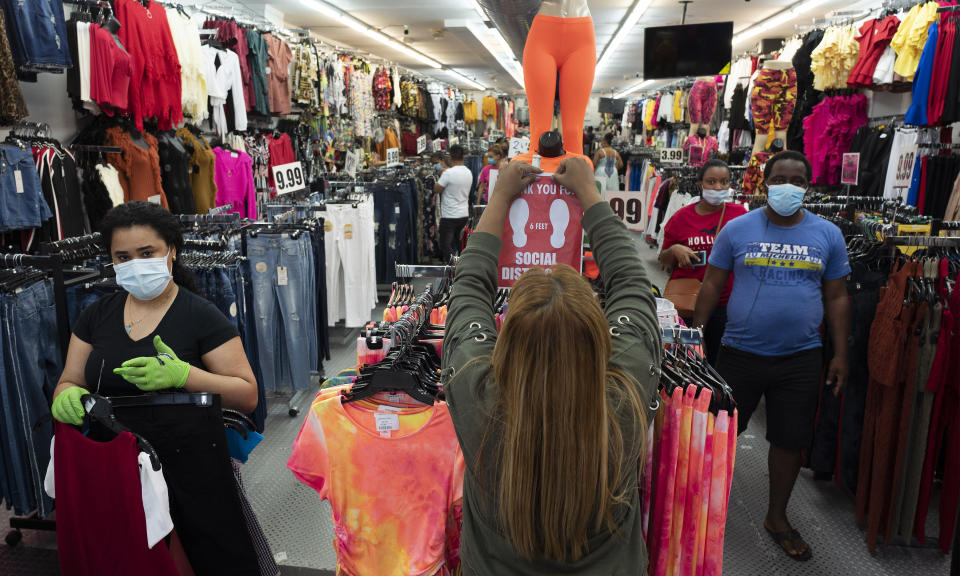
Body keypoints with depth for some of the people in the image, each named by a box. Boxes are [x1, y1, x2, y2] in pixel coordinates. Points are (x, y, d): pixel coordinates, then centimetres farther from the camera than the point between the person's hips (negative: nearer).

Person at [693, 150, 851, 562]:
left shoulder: (828, 235, 3)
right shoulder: (737, 229, -3)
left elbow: (836, 297, 7)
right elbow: (712, 285, 0)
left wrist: (840, 354, 4)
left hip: (801, 359, 2)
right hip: (740, 353, -2)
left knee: (790, 441, 13)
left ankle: (777, 517, 35)